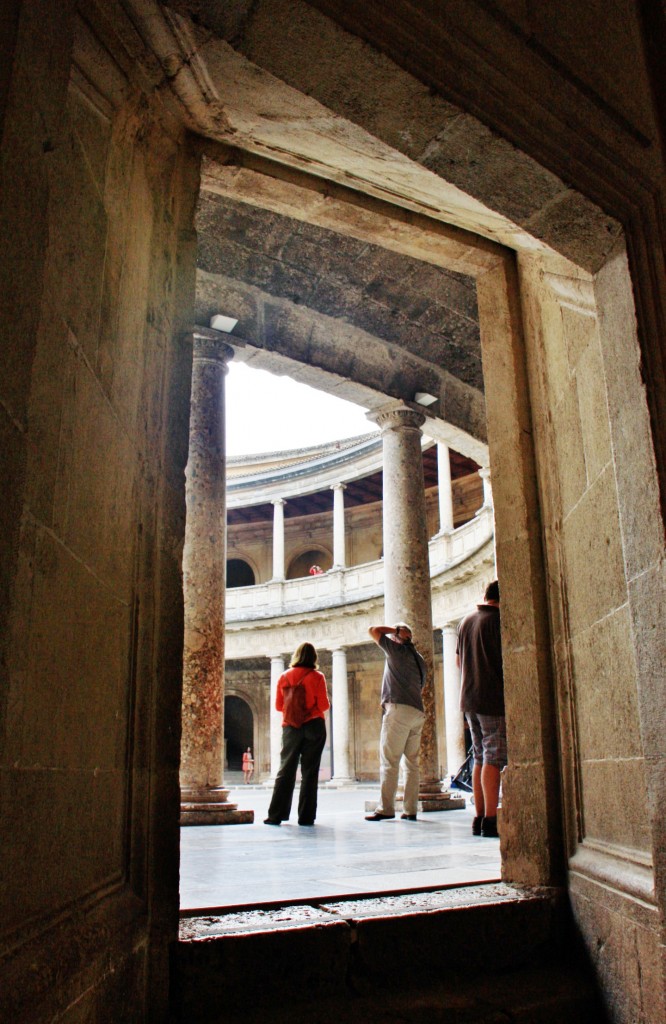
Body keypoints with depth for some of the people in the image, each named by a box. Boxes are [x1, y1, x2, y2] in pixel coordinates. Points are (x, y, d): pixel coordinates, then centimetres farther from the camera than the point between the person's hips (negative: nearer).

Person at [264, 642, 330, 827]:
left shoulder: (284, 676, 3)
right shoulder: (317, 676, -5)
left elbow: (278, 705, 6)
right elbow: (324, 705, -6)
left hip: (291, 728, 2)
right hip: (314, 726, -2)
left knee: (285, 771, 7)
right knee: (309, 772, 2)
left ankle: (275, 815, 4)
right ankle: (306, 817, 2)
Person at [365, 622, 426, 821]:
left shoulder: (397, 649, 0)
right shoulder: (419, 659, 21)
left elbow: (373, 630, 4)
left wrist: (396, 629, 11)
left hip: (399, 709, -8)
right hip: (418, 712, 8)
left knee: (389, 761, -7)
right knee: (412, 762, 7)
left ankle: (385, 808, -10)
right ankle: (411, 810, 6)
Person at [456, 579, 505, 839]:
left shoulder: (465, 622, 13)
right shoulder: (499, 620, -9)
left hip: (469, 698, 7)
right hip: (493, 700, -7)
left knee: (480, 759, 11)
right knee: (493, 759, -7)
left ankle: (479, 818, 12)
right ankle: (490, 821, -9)